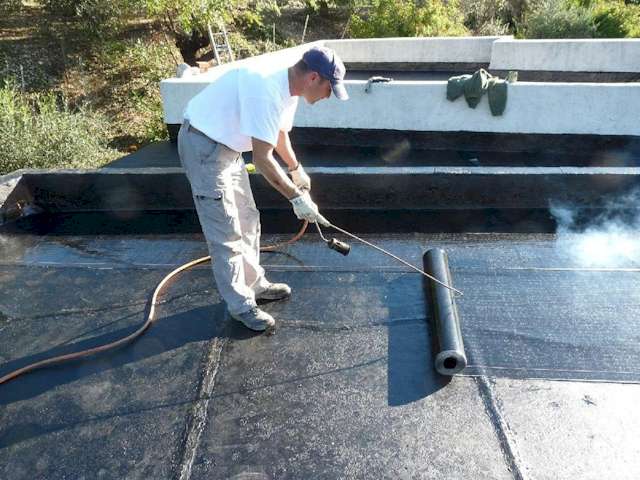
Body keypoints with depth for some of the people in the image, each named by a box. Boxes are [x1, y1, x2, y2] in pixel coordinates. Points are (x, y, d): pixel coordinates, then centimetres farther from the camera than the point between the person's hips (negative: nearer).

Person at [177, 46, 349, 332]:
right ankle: (240, 306, 11)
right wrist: (296, 197, -22)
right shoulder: (267, 90, -29)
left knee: (247, 221, 16)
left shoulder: (288, 88, 2)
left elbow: (278, 133, 20)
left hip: (227, 147, 10)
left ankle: (254, 285, 32)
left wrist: (296, 169, 27)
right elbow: (262, 158, -30)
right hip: (203, 147, -10)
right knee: (226, 233, -3)